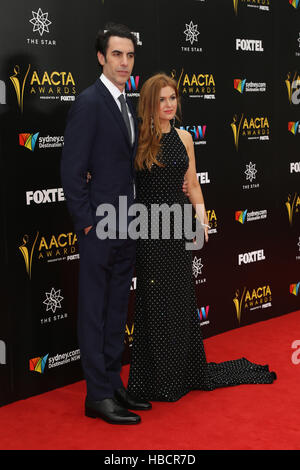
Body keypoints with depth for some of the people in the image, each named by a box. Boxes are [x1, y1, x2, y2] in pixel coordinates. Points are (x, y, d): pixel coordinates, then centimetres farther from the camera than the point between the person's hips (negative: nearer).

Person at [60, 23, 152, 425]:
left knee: (116, 313, 15)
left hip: (126, 228, 9)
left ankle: (113, 385, 26)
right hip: (99, 228, -8)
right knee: (94, 313, 1)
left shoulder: (127, 106, 15)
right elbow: (72, 169, -15)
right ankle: (98, 396, 10)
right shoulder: (89, 102, -12)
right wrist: (87, 223, -16)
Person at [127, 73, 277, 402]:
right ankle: (158, 379, 17)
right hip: (149, 227, -4)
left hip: (178, 224, 4)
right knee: (155, 300, 4)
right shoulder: (137, 139, -5)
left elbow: (192, 184, 12)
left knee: (182, 297, 11)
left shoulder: (184, 138, 9)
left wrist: (202, 217, 1)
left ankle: (187, 373, 27)